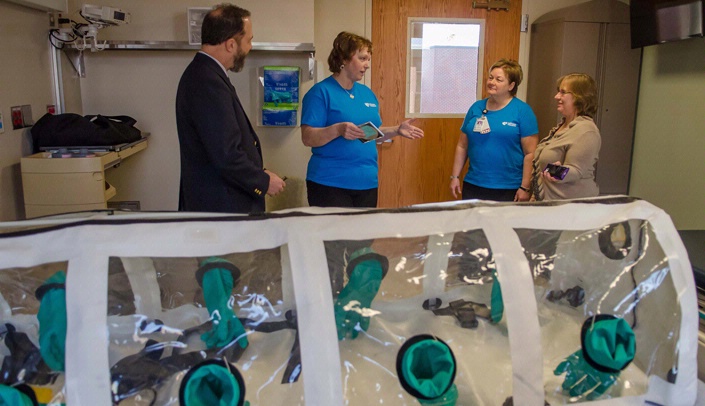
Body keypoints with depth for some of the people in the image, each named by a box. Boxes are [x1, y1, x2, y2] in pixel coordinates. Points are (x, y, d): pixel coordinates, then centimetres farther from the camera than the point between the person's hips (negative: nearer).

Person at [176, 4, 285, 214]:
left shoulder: (202, 72, 9)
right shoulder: (209, 83, -22)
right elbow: (226, 156, -25)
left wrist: (258, 174, 10)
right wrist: (264, 181, -11)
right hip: (221, 206, -10)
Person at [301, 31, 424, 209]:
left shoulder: (367, 93, 13)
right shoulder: (321, 92, -8)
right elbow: (308, 138, -15)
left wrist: (397, 130, 6)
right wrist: (337, 129, -30)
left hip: (367, 183, 7)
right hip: (330, 183, -7)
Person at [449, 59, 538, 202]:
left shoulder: (522, 111, -3)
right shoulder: (476, 107, 10)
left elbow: (530, 153, -7)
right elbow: (462, 146, 13)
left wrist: (525, 188, -11)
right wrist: (455, 176, 8)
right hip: (473, 186, 4)